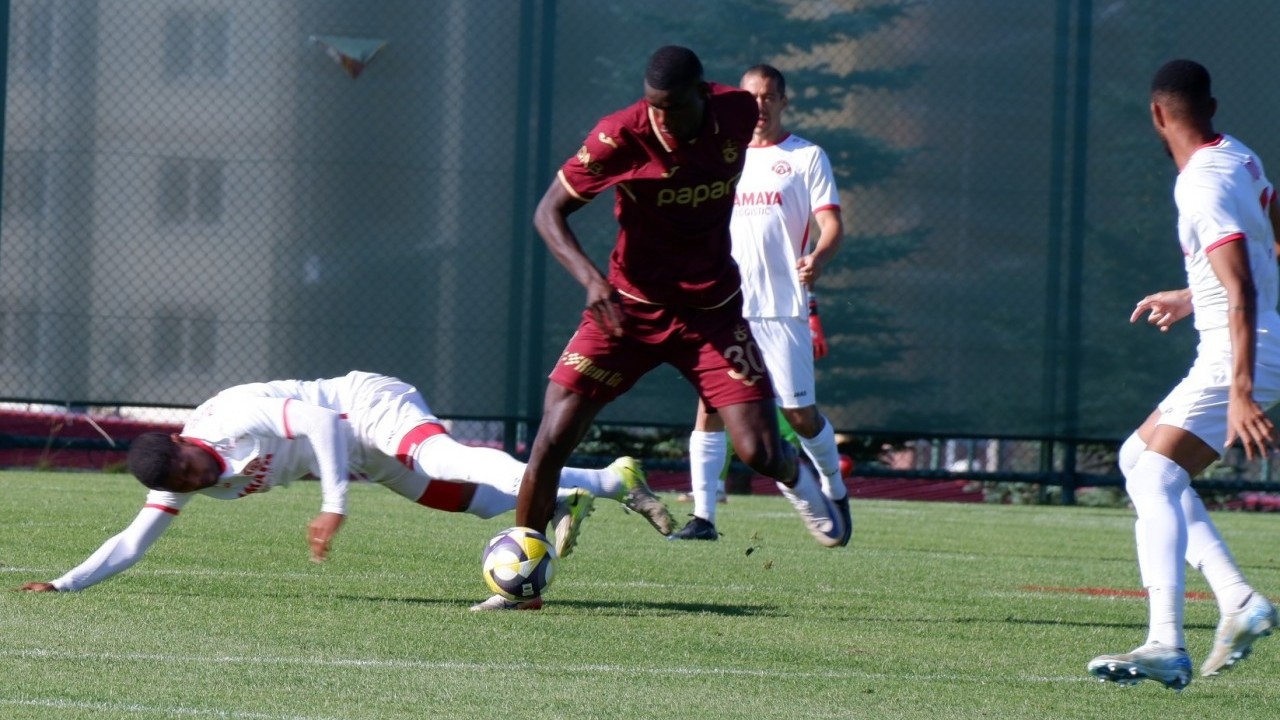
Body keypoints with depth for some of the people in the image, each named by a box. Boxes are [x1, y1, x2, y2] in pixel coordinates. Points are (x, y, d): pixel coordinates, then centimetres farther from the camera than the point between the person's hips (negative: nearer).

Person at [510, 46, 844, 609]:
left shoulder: (739, 113, -10)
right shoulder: (620, 136, -20)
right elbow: (549, 212, -13)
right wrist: (590, 278, -30)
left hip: (711, 312, 2)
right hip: (628, 305, -1)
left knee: (760, 452, -9)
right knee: (555, 435, -13)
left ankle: (795, 480, 30)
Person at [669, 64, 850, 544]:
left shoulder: (807, 157, 3)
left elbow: (831, 225, -6)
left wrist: (817, 259, -26)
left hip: (783, 308, -3)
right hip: (725, 305, 3)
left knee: (800, 413, -1)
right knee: (710, 406, -7)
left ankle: (835, 492, 23)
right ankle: (703, 517, -7)